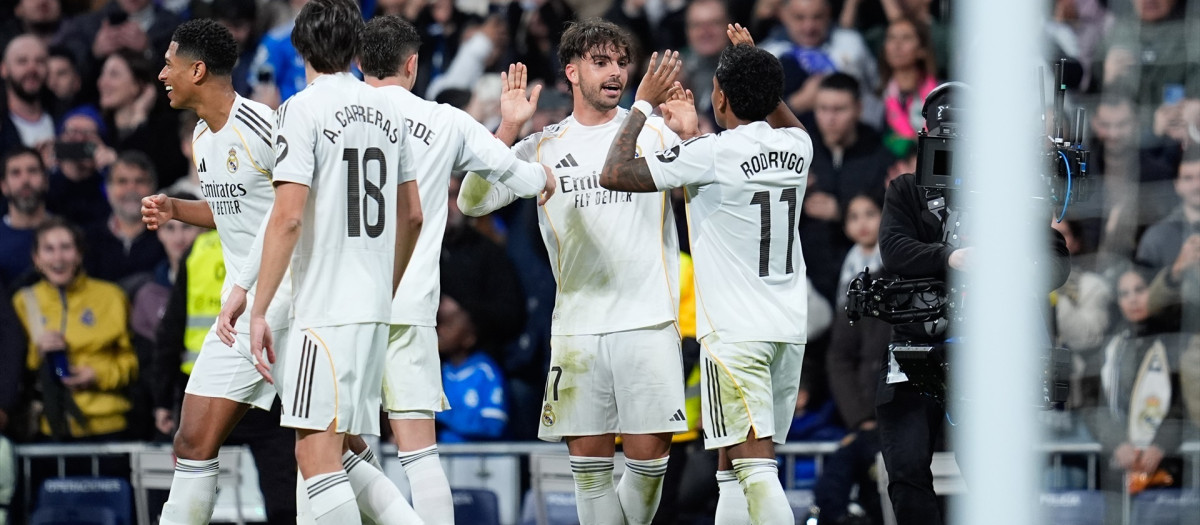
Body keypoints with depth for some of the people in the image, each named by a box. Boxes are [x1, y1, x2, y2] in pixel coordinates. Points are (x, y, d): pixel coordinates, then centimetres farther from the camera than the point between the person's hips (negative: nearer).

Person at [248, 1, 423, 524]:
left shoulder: (303, 109, -8)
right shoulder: (388, 111, 13)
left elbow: (288, 217, -15)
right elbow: (411, 217, 20)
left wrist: (258, 311, -11)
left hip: (326, 311, -8)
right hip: (375, 310, 8)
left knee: (317, 455, -8)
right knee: (339, 455, 14)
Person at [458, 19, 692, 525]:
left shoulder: (654, 132, 7)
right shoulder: (544, 147, 9)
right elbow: (472, 201, 4)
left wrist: (691, 136, -15)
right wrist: (508, 129, -7)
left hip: (648, 321, -1)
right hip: (577, 326, 1)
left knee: (648, 457, -4)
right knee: (589, 463, 0)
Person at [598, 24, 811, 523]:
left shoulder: (711, 153, -12)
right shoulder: (796, 147, 8)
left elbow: (615, 174, -11)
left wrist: (643, 104, 1)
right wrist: (756, 68, 33)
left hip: (734, 331, -7)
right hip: (789, 328, 7)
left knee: (755, 467, -14)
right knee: (732, 467, 15)